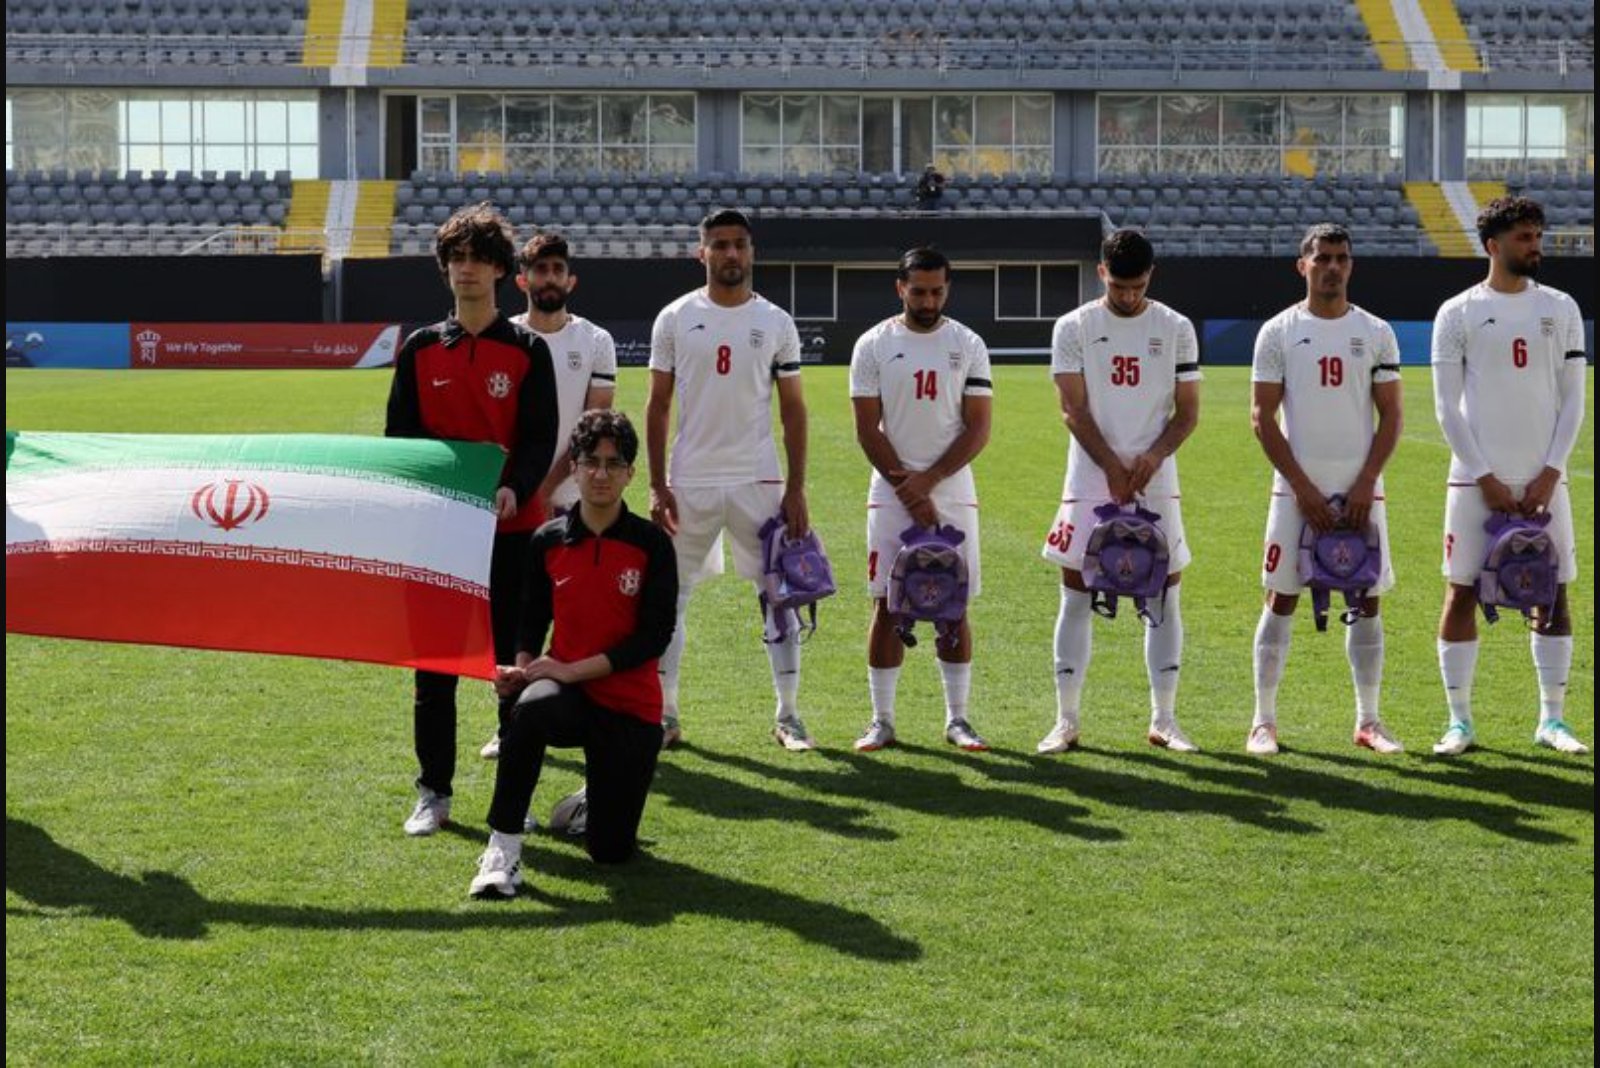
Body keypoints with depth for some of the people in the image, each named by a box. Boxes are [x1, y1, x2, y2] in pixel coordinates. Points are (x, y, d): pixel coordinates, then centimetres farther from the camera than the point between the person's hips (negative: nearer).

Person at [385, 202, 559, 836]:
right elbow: (399, 435, 8)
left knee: (514, 661, 3)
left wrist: (514, 488, -23)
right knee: (433, 663, 4)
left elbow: (540, 437, -5)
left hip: (511, 526, -2)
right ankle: (433, 793, 12)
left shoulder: (528, 351, 2)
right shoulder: (421, 349, 9)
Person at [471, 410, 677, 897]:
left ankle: (596, 794, 36)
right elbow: (533, 618, 10)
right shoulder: (548, 541, 1)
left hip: (631, 707, -1)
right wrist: (522, 665, -12)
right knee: (531, 707, -39)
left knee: (611, 850, -2)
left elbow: (654, 636, -12)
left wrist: (573, 670, -19)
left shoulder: (651, 545, -7)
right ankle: (503, 849, -28)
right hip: (569, 692, 1)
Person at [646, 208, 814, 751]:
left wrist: (796, 489, -4)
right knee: (668, 595, 2)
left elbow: (792, 410, 4)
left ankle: (788, 714, 11)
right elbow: (657, 407, 4)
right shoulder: (675, 318, 2)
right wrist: (657, 486, -4)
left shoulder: (775, 323, 3)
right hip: (690, 482, 0)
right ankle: (664, 714, 12)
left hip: (758, 481, 0)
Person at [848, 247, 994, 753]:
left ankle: (957, 719, 10)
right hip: (891, 493, -1)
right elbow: (867, 430, -2)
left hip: (953, 493, 1)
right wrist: (907, 490, -9)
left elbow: (978, 429, -1)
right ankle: (882, 720, 6)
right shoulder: (873, 345, 0)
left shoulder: (968, 346, 3)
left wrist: (927, 480, -11)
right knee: (887, 606, -1)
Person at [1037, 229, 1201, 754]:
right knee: (1077, 597, -2)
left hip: (1156, 482, 1)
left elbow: (1188, 411, 5)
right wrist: (1114, 468, -14)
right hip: (1090, 482, -1)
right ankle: (1066, 721, 4)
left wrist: (1154, 456, -13)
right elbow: (1074, 410, -4)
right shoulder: (1074, 328, 0)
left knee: (1165, 595, 2)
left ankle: (1164, 720, 11)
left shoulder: (1176, 329, 5)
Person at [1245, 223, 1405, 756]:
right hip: (1297, 487, -2)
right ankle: (1263, 720, 6)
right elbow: (1262, 417, -2)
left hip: (1360, 487, 2)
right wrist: (1303, 488, -9)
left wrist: (1366, 483, -8)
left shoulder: (1375, 333, 6)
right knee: (1282, 598, -1)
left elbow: (1390, 416, 5)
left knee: (1367, 599, 3)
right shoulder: (1278, 332, 0)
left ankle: (1368, 720, 12)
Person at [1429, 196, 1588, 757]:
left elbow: (1573, 400, 6)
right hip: (1476, 478, -2)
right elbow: (1447, 407, -2)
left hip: (1543, 479, 2)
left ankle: (1552, 719, 13)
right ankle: (1460, 721, 7)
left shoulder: (1560, 309, 7)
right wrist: (1485, 478, -8)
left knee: (1552, 594, 4)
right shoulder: (1457, 313, 0)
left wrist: (1549, 473, -5)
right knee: (1462, 592, -1)